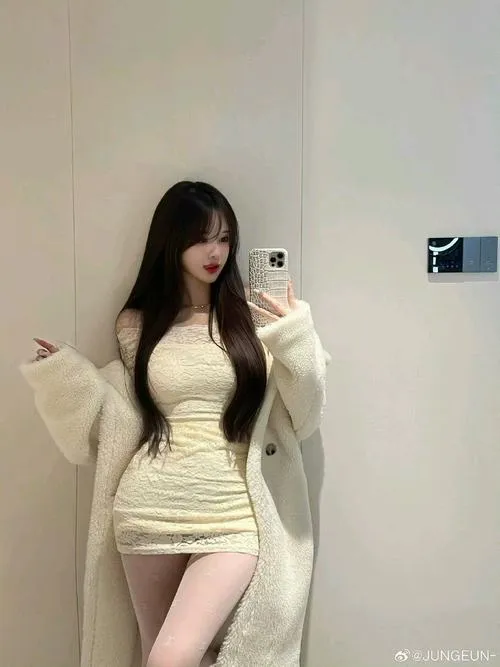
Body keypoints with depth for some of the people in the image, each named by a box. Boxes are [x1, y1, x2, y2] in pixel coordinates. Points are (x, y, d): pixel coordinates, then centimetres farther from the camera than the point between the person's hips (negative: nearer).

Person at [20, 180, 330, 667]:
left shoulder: (256, 320, 1)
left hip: (233, 517, -2)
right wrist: (63, 375, -5)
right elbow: (125, 424, 6)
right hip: (149, 513, 2)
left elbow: (302, 421, 1)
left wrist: (298, 341, -13)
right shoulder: (138, 325, 5)